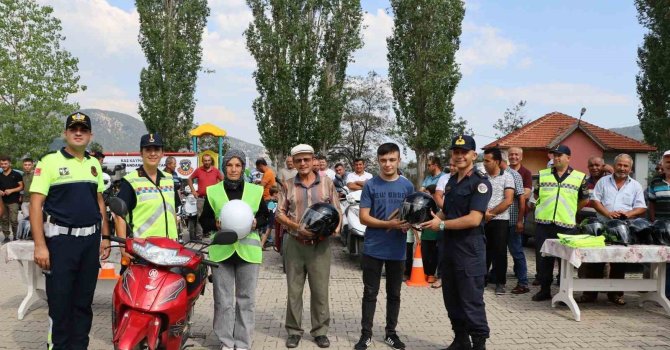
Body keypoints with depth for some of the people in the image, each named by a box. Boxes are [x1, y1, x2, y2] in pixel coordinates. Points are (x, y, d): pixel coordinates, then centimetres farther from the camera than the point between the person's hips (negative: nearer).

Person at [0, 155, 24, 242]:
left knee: (13, 220, -9)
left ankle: (15, 236, 4)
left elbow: (21, 187, -1)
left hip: (13, 201, -5)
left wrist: (11, 190, -14)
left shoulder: (16, 174, 1)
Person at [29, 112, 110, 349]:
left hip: (90, 240, 5)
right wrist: (40, 245, -16)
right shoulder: (49, 161, -5)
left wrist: (105, 236, 12)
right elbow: (35, 204, -10)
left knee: (84, 302, 11)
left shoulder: (94, 164, 12)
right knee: (60, 303, 0)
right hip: (60, 240, -5)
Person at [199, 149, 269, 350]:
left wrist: (255, 223, -9)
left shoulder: (255, 191, 5)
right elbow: (204, 220, 8)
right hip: (221, 250, 0)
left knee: (246, 299, 5)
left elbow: (265, 216, 11)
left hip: (248, 249, 0)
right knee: (223, 300, 4)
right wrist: (216, 223, -12)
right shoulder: (213, 191, 5)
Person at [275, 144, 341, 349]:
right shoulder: (288, 185, 4)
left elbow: (337, 211, 6)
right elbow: (279, 214, 1)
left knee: (320, 290, 5)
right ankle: (294, 331, 20)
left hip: (320, 245, 0)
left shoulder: (327, 183, 4)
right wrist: (297, 227, -14)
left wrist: (335, 228, -14)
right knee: (294, 290, 8)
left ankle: (320, 331, 19)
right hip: (295, 244, 1)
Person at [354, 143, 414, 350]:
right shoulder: (371, 185, -4)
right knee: (370, 293, 6)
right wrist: (389, 224, -20)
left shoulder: (407, 186, 2)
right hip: (373, 249, -2)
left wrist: (407, 224, -16)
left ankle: (391, 333, 27)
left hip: (397, 250, 2)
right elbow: (364, 217, -6)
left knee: (394, 294, 13)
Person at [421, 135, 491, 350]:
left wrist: (442, 225, -16)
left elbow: (474, 219, -21)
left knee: (472, 301, -1)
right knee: (452, 300, 14)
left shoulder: (480, 182, -12)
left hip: (470, 250, -8)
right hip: (449, 247, 8)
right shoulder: (451, 182, 13)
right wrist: (432, 220, 3)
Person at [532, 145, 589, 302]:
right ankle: (544, 289, 16)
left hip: (566, 224, -2)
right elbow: (536, 195, 19)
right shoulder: (543, 175, 7)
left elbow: (584, 200, 13)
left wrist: (570, 211, 11)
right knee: (543, 256, 5)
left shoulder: (580, 177, 3)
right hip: (543, 223, 2)